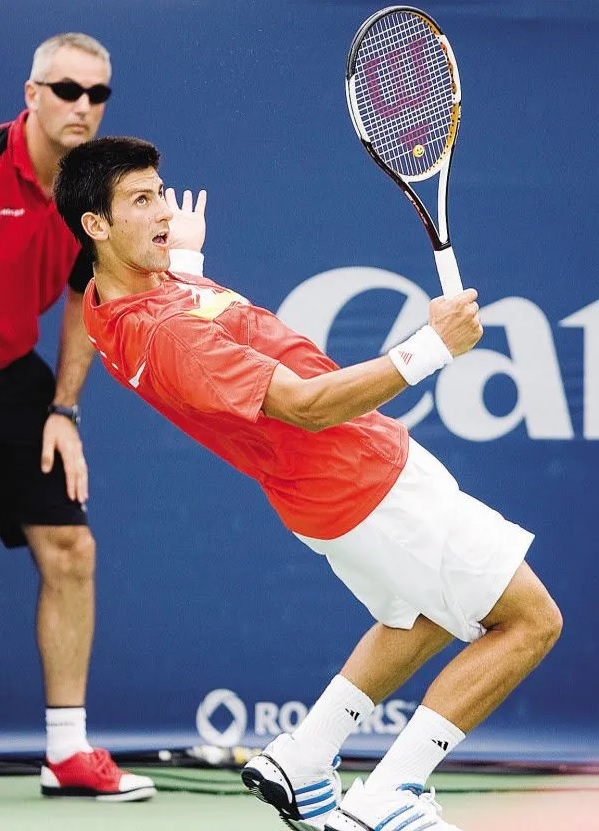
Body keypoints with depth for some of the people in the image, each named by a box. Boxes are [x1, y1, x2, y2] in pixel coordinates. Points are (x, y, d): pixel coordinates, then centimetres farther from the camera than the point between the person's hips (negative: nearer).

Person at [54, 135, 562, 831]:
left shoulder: (110, 297, -1)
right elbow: (306, 405, -34)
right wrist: (434, 346, -33)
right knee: (530, 620, -3)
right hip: (369, 486, -10)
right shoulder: (165, 337, -31)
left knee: (422, 616, 32)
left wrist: (184, 255, 33)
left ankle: (298, 763, 30)